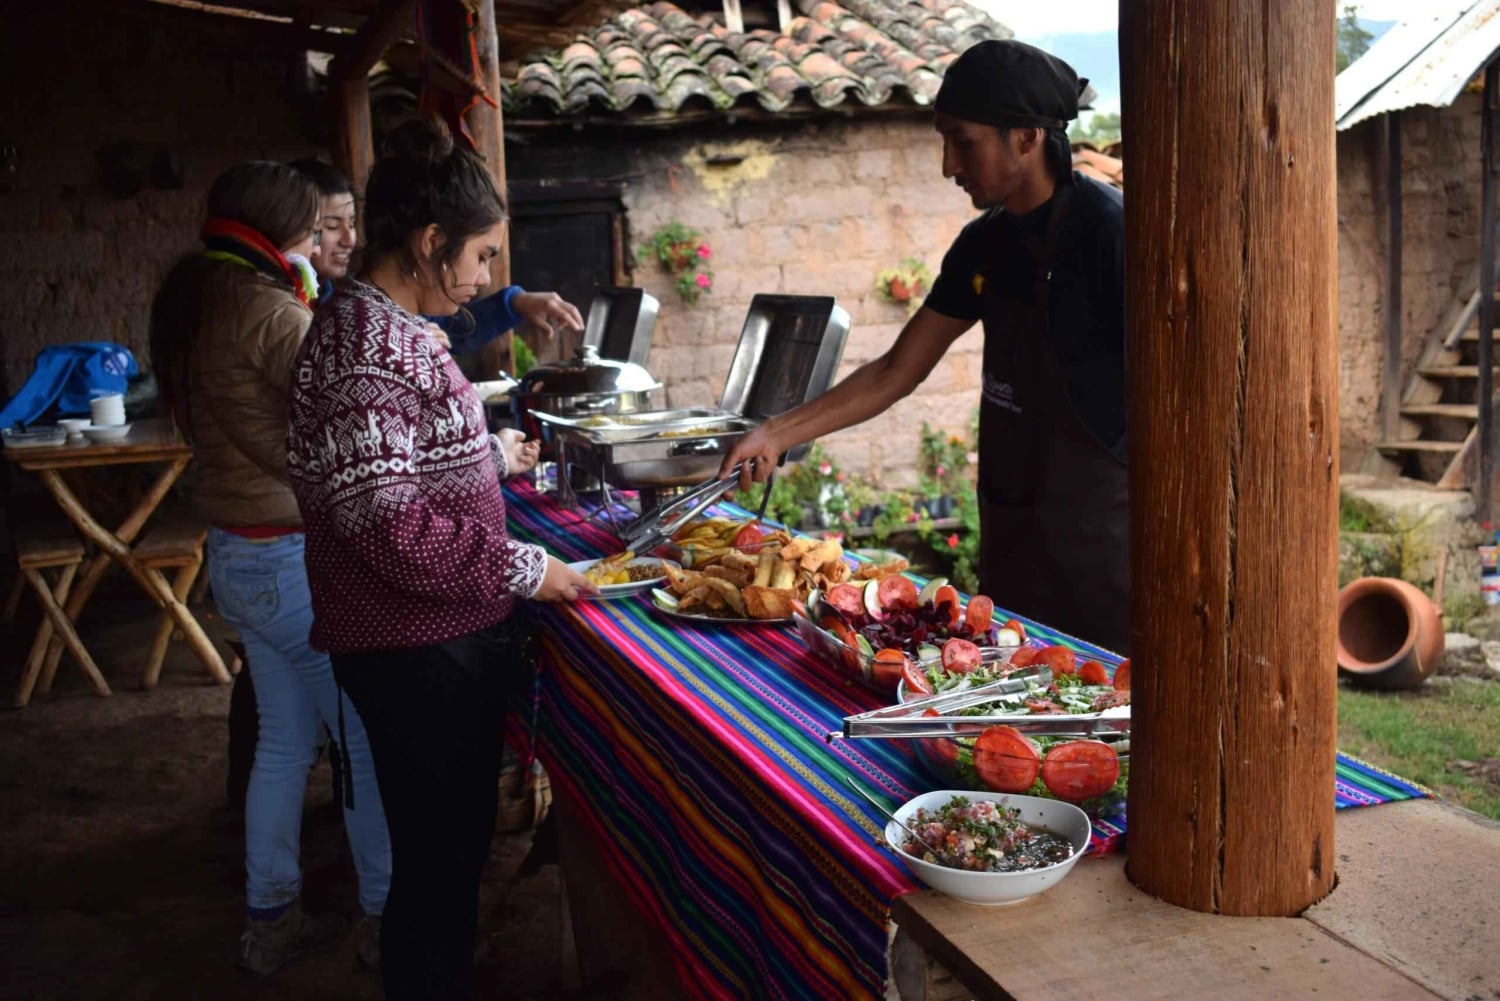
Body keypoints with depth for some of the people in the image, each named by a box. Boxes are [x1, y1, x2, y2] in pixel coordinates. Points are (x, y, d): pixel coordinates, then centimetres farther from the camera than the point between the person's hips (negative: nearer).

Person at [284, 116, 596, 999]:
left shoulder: (387, 327, 11)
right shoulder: (364, 341, -21)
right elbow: (389, 519, -26)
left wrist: (494, 455, 22)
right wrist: (525, 569, -19)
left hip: (447, 638, 10)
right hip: (421, 654, -10)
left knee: (452, 847, 22)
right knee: (438, 861, 6)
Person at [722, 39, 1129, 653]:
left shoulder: (1106, 232, -15)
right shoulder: (986, 245, 7)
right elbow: (895, 373, 12)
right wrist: (778, 434, 7)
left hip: (1097, 543, -7)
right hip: (1010, 535, 7)